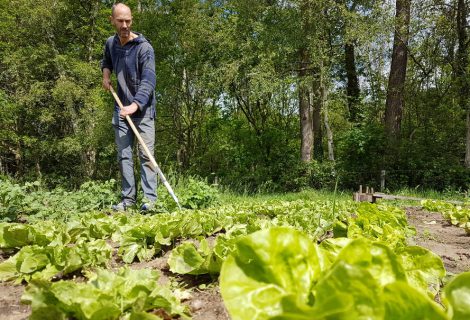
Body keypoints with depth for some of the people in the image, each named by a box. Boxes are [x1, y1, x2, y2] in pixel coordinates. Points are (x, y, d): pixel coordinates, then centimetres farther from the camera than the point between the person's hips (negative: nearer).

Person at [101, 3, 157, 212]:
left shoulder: (144, 47, -12)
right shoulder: (110, 43, 8)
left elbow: (148, 81, -22)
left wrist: (135, 105, -35)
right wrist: (106, 73, 8)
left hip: (143, 108, -6)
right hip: (121, 108, 6)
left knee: (146, 154, -9)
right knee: (123, 155, 5)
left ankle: (149, 198, -7)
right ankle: (128, 198, 11)